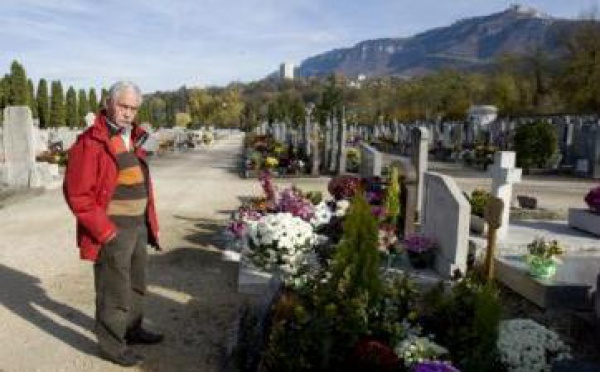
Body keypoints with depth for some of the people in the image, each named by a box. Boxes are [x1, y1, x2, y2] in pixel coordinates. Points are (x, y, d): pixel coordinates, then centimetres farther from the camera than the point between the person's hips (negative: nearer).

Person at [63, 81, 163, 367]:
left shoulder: (133, 138, 10)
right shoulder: (90, 142, -16)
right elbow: (77, 193, -19)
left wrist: (151, 222, 12)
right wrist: (105, 231, -18)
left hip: (138, 225, 9)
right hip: (113, 230, -8)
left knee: (136, 284, 22)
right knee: (114, 289, 5)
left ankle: (132, 329, 41)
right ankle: (111, 344, 22)